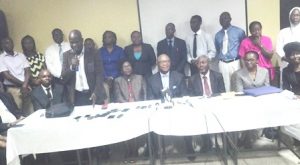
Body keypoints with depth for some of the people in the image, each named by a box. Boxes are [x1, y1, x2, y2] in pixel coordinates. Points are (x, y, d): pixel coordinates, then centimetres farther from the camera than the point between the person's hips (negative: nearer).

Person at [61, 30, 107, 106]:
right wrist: (71, 67, -18)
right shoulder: (66, 55, 4)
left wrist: (96, 93, -18)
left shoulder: (93, 54, -2)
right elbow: (63, 78, 0)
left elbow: (99, 75, -5)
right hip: (75, 97, 1)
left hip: (92, 95, -1)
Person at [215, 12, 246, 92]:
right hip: (222, 64, 3)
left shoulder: (239, 31, 2)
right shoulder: (217, 35, 12)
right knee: (226, 88, 7)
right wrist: (219, 59, 10)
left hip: (235, 63, -3)